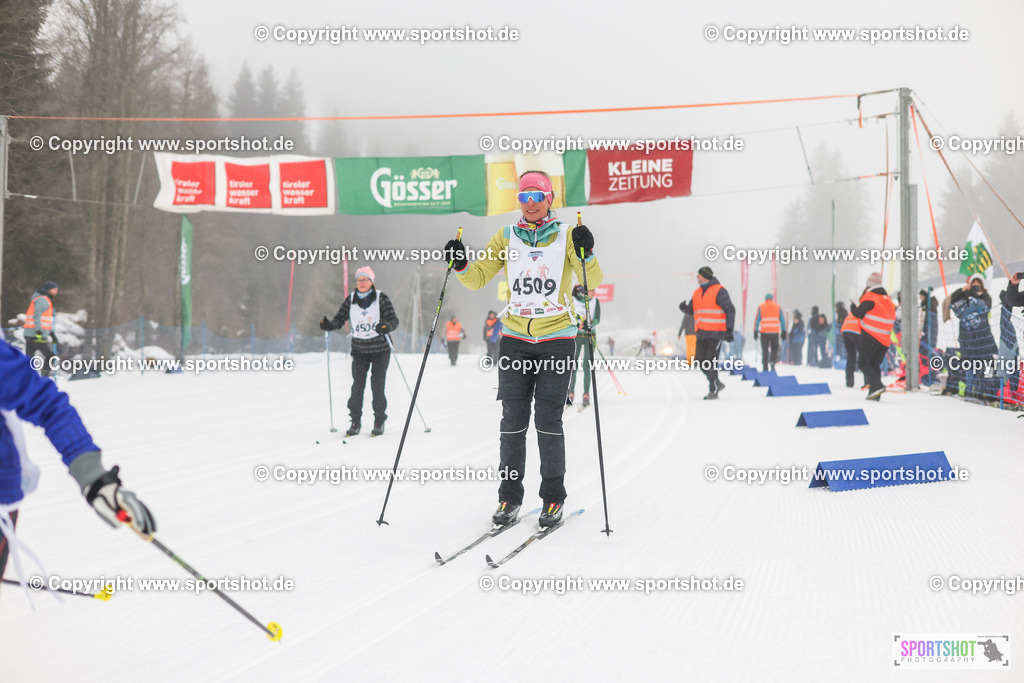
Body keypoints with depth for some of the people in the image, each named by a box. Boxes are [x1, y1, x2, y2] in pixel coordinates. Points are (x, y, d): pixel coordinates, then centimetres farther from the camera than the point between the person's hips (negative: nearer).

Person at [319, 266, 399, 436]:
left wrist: (386, 326, -31)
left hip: (380, 349, -2)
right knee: (357, 386, -4)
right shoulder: (350, 301, 4)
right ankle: (355, 421, 6)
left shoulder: (381, 298, -5)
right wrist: (328, 325, -17)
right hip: (359, 350, 2)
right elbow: (339, 319, 4)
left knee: (377, 386, -6)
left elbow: (394, 320, -10)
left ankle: (379, 422, 7)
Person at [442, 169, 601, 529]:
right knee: (513, 421, 0)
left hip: (557, 340, -2)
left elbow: (592, 282, -8)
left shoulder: (566, 235, 1)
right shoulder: (506, 237, 8)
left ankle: (553, 498, 7)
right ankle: (509, 497, 9)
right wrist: (460, 265, -12)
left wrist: (586, 254, -25)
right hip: (515, 340, 2)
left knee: (548, 421, -5)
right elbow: (478, 278, 7)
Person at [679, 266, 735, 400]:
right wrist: (684, 307, -5)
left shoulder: (719, 291, -7)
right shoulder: (697, 293, 15)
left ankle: (714, 391, -3)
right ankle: (717, 384, 21)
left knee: (711, 362, -10)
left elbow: (730, 310, -9)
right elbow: (691, 310, 20)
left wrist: (729, 330, -16)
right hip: (701, 333, 7)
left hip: (715, 333, -7)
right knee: (700, 361, 5)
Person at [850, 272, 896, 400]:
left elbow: (859, 313, -10)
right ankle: (875, 394, 7)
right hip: (884, 340, 7)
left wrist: (852, 306, 10)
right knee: (875, 364, 13)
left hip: (870, 337, -7)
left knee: (864, 363, -2)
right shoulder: (887, 299, 16)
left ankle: (876, 385, -21)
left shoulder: (870, 297, -8)